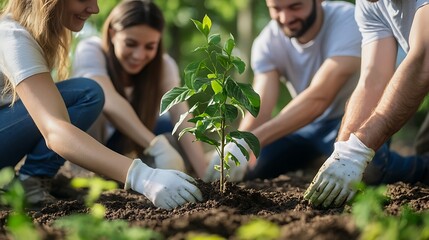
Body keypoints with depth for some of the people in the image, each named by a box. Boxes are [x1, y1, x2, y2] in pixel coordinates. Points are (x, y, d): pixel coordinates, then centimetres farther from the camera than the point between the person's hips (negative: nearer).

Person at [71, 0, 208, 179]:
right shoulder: (90, 51, -27)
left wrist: (205, 174, -43)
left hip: (123, 142, 4)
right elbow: (109, 101, -45)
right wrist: (158, 146, -58)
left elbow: (182, 119, -28)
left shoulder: (163, 65, -16)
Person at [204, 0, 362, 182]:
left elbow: (319, 98, -40)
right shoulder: (267, 42, -13)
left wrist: (250, 142, -50)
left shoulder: (348, 21, -28)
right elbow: (259, 110, -22)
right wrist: (235, 149, -43)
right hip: (307, 123, 5)